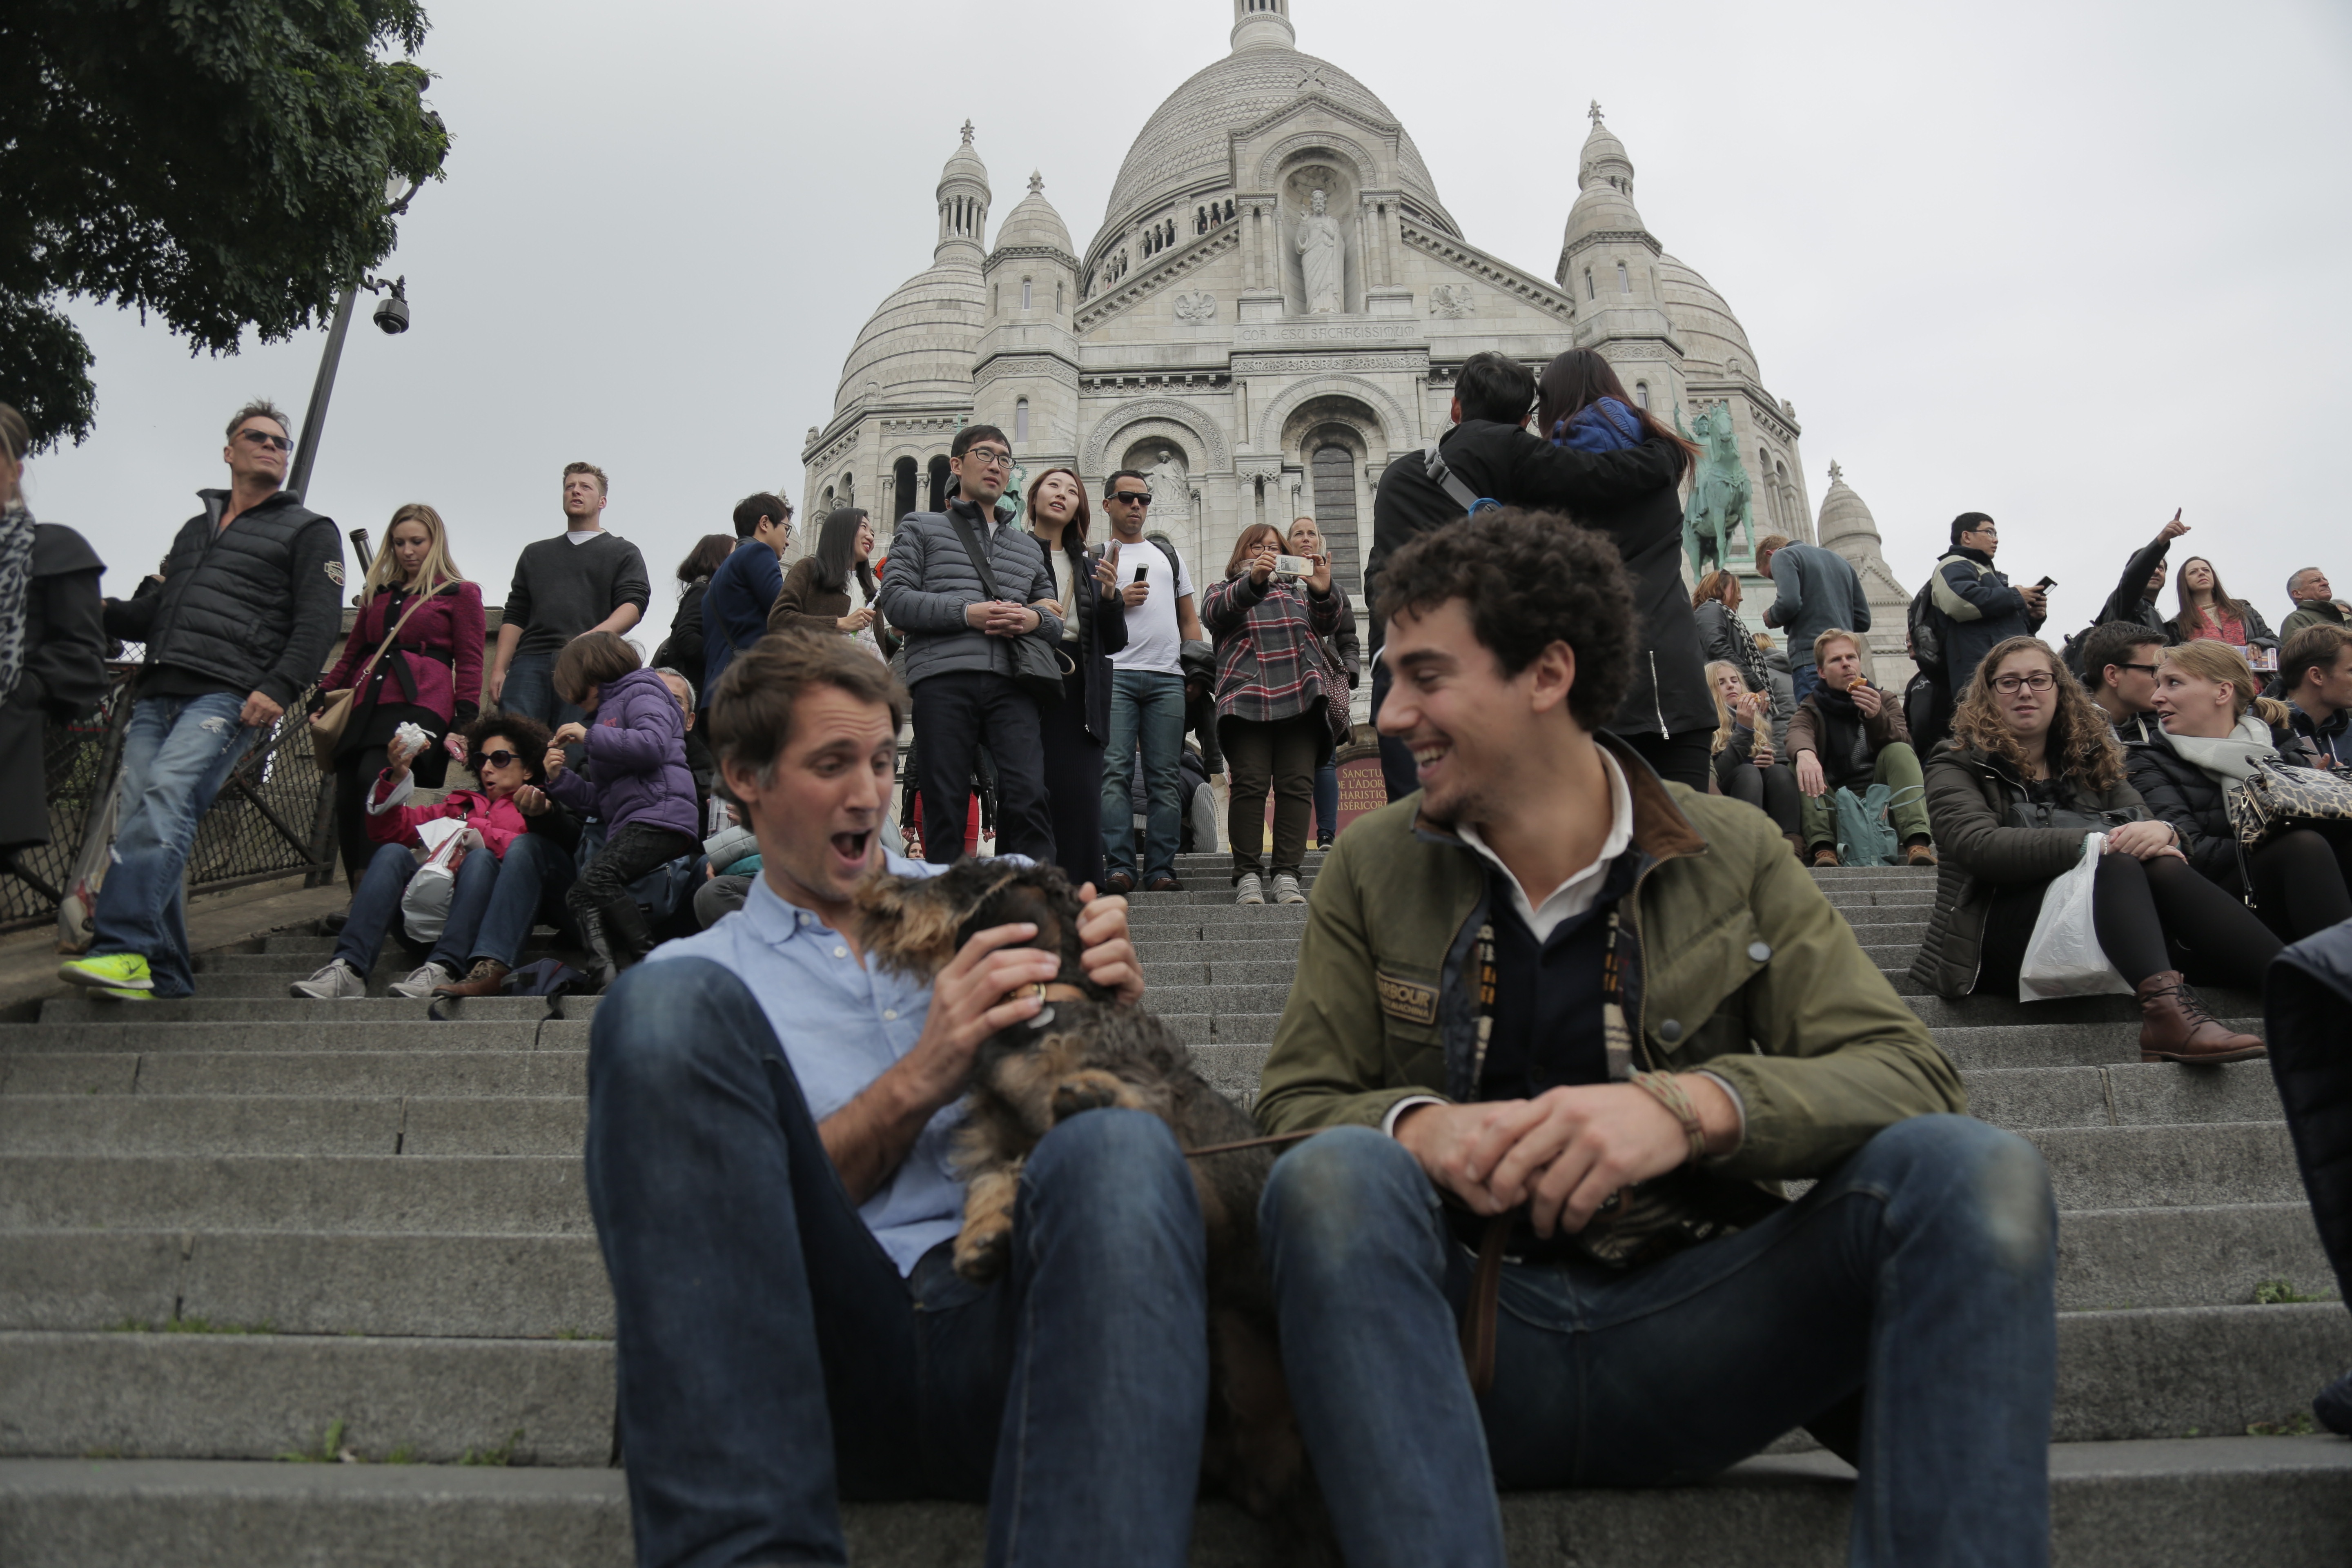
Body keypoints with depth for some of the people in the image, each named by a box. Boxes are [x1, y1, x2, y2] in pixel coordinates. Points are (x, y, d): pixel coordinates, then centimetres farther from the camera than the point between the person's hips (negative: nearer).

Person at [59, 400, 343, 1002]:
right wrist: (102, 611, 12)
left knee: (165, 796, -26)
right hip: (158, 694, 6)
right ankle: (161, 978, -1)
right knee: (141, 824, -4)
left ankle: (125, 947, -33)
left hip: (230, 697, -6)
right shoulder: (195, 528, 31)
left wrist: (279, 688, -16)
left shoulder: (309, 531, 12)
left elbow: (318, 622, -2)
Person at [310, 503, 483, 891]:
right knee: (346, 801, -5)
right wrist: (321, 700, 18)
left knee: (374, 779, -28)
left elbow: (470, 664, 3)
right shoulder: (378, 593, 25)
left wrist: (463, 723, -8)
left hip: (420, 703, -6)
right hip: (365, 705, 6)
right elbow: (351, 654, 29)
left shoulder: (461, 593, 10)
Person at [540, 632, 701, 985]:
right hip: (626, 828, 10)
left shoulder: (641, 695, 7)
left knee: (596, 879, -28)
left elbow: (653, 745, -18)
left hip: (659, 816, -10)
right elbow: (600, 801, 29)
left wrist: (590, 737, -9)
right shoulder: (607, 711, 33)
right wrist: (560, 779, 14)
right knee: (579, 899, -2)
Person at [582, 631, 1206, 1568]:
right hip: (840, 1338, 0)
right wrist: (916, 1083, -10)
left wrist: (1113, 1008, -4)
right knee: (666, 1003, -21)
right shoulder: (700, 970, 18)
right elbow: (718, 1203, 5)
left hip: (1012, 1316, 1)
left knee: (1118, 1149, -33)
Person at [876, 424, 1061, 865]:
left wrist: (1036, 620, 1)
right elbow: (895, 600, 4)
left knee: (1028, 795, -15)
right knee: (945, 804, -4)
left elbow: (1056, 625, 26)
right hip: (943, 679, -2)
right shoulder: (921, 527, 19)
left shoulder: (1029, 545, 30)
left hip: (1011, 683, 2)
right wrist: (967, 613, -9)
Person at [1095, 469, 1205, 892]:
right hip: (1114, 673, -3)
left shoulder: (1168, 554, 25)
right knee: (1114, 771, -12)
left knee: (1164, 777, -2)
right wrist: (1117, 600, -6)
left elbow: (1190, 619, 23)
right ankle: (1119, 866, -13)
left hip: (1167, 677, 3)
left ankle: (1160, 869, -2)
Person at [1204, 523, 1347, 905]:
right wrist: (1253, 580, -18)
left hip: (1302, 697, 2)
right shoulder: (1224, 589, 23)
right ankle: (1247, 875, -7)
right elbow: (1217, 614, 0)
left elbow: (1327, 624, 14)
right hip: (1247, 697, -2)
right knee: (1250, 784, -11)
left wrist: (1324, 592, -7)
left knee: (1297, 785, -7)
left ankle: (1287, 875, -5)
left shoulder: (1298, 588, 30)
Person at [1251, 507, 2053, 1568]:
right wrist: (1415, 1123, -22)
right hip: (1461, 1336, 0)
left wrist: (1695, 1104, -25)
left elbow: (1910, 1077, -5)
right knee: (1334, 1178, -31)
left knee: (1973, 1172, -21)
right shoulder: (1373, 870, 6)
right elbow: (1292, 1106, 2)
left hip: (1687, 1326, 1)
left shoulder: (1734, 857, 4)